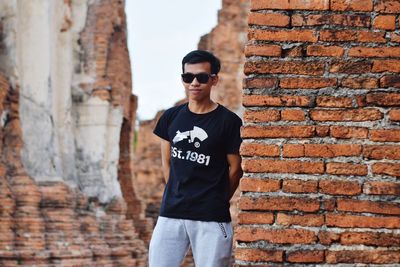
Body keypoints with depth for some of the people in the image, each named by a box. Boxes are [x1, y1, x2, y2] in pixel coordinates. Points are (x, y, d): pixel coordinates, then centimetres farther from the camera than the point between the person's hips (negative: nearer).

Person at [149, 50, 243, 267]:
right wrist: (178, 195, 13)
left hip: (211, 219, -4)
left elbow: (235, 168, 1)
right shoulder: (171, 117, 9)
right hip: (171, 215, 4)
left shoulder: (228, 121, -5)